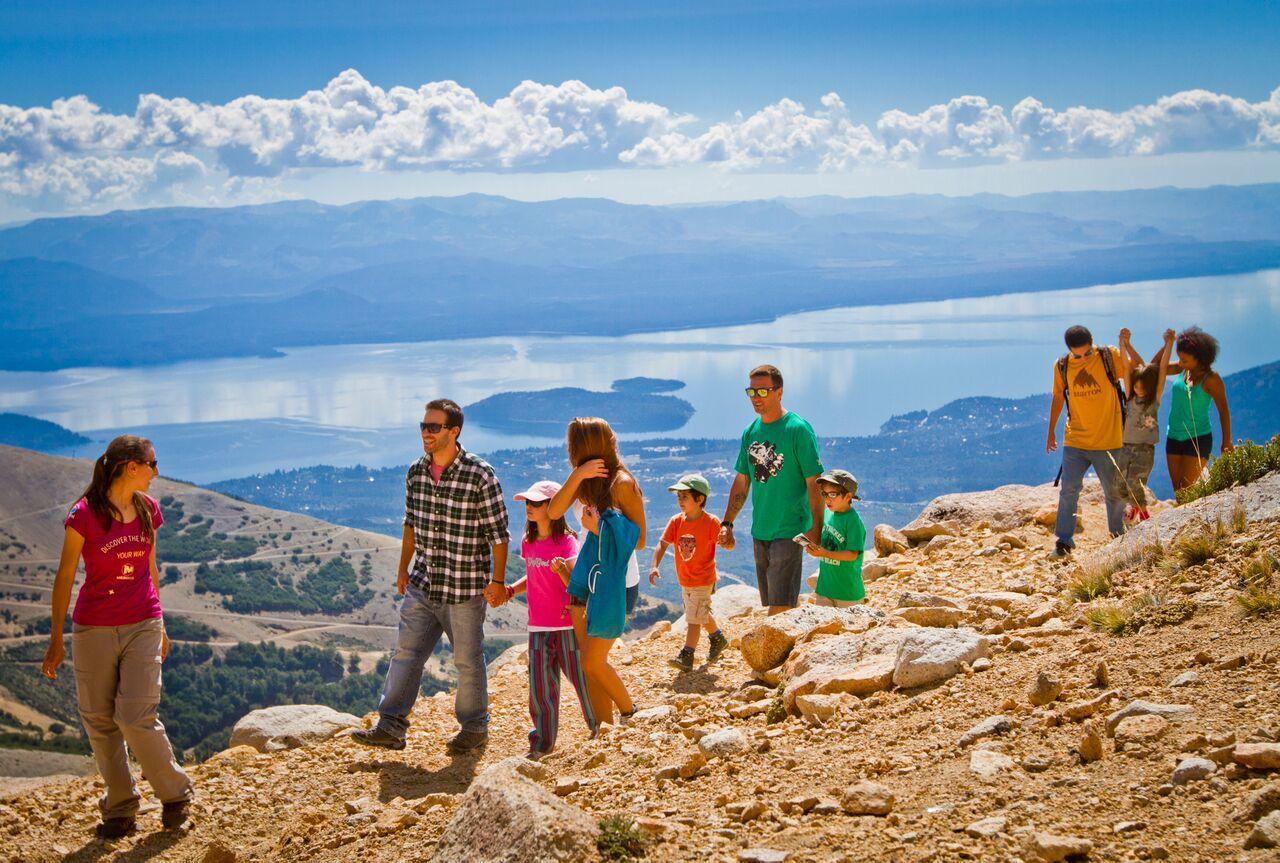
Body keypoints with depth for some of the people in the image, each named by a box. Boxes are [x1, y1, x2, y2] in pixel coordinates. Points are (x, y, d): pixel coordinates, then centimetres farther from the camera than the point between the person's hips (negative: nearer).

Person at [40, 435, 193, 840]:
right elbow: (65, 576, -5)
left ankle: (174, 794, 10)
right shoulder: (84, 514, -10)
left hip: (142, 627, 2)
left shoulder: (148, 509, 5)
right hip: (93, 631, -2)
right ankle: (120, 810, 17)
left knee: (137, 717, -9)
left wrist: (160, 625, 20)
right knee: (100, 722, 4)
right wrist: (56, 639, -3)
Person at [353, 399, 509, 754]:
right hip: (423, 585, 5)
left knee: (468, 661, 7)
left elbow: (498, 532, -10)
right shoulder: (416, 473, 3)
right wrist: (403, 569, 19)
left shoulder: (480, 476, -15)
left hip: (465, 590, -5)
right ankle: (391, 726, 8)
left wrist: (498, 580, -10)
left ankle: (475, 728, 22)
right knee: (406, 653, 3)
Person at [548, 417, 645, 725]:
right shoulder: (586, 477, 7)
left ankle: (631, 714, 19)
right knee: (589, 661, 8)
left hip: (613, 576, -8)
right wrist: (578, 475, -17)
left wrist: (601, 528, -22)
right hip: (585, 575, 8)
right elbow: (555, 512, -7)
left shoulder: (621, 483, -15)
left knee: (593, 663, -3)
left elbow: (639, 541, -11)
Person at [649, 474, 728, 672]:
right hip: (684, 579, 7)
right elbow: (663, 544, -5)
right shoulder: (676, 521, -3)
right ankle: (718, 639, 44)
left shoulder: (711, 523, -17)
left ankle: (686, 656, -5)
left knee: (694, 618, -9)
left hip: (703, 579, -7)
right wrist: (655, 566, -17)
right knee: (701, 614, 23)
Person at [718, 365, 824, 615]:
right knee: (771, 602, 12)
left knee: (781, 607, -12)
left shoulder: (798, 430, -10)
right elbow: (742, 482, 17)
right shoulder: (750, 432, 9)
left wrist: (816, 529, -15)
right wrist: (727, 523, 13)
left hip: (790, 531, -7)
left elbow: (814, 483, -11)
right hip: (760, 532, 7)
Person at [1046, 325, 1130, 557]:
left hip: (1108, 442, -2)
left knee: (1113, 492, 9)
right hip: (1074, 441, 2)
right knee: (1068, 490, -4)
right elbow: (1058, 398, 13)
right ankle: (1064, 540, 4)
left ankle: (1118, 537, 27)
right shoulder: (1062, 366, -1)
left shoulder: (1110, 357, -9)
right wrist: (1051, 431, 18)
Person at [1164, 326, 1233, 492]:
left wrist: (1227, 442, -9)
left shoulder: (1211, 379, -14)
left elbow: (1223, 411, -9)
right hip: (1174, 437, 6)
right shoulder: (1183, 369, 2)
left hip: (1198, 439, -6)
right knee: (1176, 490, 6)